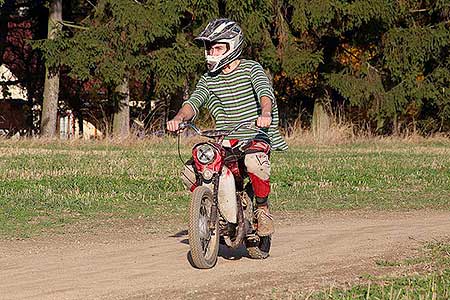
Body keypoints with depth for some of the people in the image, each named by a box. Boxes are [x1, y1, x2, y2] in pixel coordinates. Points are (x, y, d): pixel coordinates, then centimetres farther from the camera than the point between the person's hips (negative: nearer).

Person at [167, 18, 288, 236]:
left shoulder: (250, 69, -2)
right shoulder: (209, 79, 13)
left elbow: (265, 92, -20)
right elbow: (194, 101, -2)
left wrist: (265, 113, -43)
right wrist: (179, 118, -25)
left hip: (255, 136, -5)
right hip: (225, 140, 5)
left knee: (254, 161, -39)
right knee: (190, 172, -15)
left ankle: (262, 208, -14)